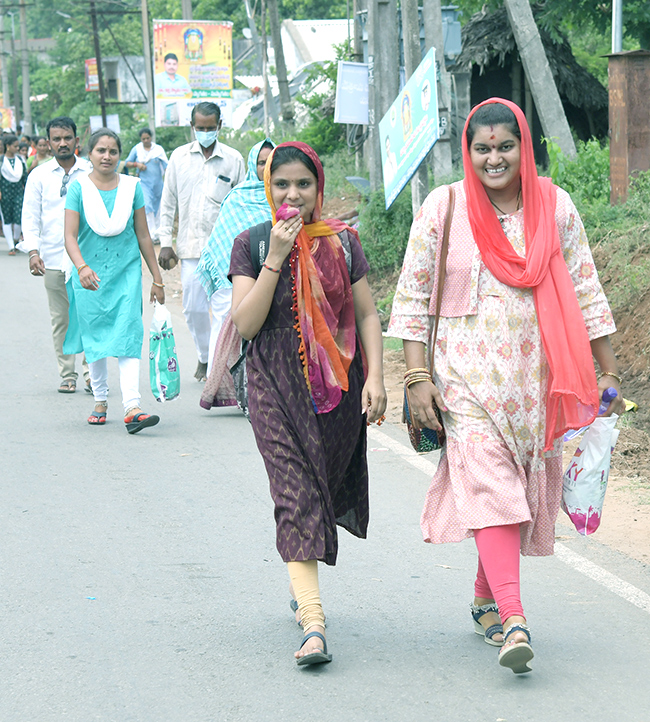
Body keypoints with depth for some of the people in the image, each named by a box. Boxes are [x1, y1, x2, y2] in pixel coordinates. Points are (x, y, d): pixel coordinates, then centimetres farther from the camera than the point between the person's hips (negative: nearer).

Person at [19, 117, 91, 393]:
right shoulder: (39, 176, 5)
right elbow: (30, 215, 4)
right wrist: (33, 250, -10)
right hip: (53, 259, 1)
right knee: (60, 319, 4)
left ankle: (91, 373, 1)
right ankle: (67, 375, 11)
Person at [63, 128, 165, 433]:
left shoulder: (132, 187, 2)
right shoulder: (78, 187, -3)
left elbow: (143, 235, 7)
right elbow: (70, 236, -11)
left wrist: (157, 278, 8)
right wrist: (81, 266, -29)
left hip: (126, 273, 0)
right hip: (89, 275, 0)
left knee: (128, 337, -11)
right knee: (94, 338, 8)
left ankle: (132, 408, -20)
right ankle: (100, 401, 25)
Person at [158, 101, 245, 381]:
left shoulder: (233, 159, 2)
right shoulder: (179, 157, 7)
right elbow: (168, 203, 11)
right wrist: (165, 242, 6)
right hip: (190, 246, 2)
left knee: (223, 308, -10)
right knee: (193, 308, 6)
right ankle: (204, 357, 27)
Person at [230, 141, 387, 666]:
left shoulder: (342, 242, 5)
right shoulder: (252, 244, 0)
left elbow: (366, 315, 7)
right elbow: (246, 323, -9)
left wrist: (375, 376, -3)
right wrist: (275, 258, -15)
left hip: (337, 383, 3)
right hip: (277, 386, -3)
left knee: (326, 489, 12)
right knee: (297, 495, -13)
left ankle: (304, 586, 39)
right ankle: (313, 623, -21)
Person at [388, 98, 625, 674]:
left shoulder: (554, 207, 5)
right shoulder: (443, 209, -1)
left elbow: (584, 292, 10)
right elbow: (413, 297, 1)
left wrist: (609, 371, 10)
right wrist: (417, 378, -5)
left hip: (536, 375, 3)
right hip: (469, 376, -3)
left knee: (523, 490, 6)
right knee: (489, 486, -15)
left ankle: (486, 599, 26)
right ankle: (514, 621, -22)